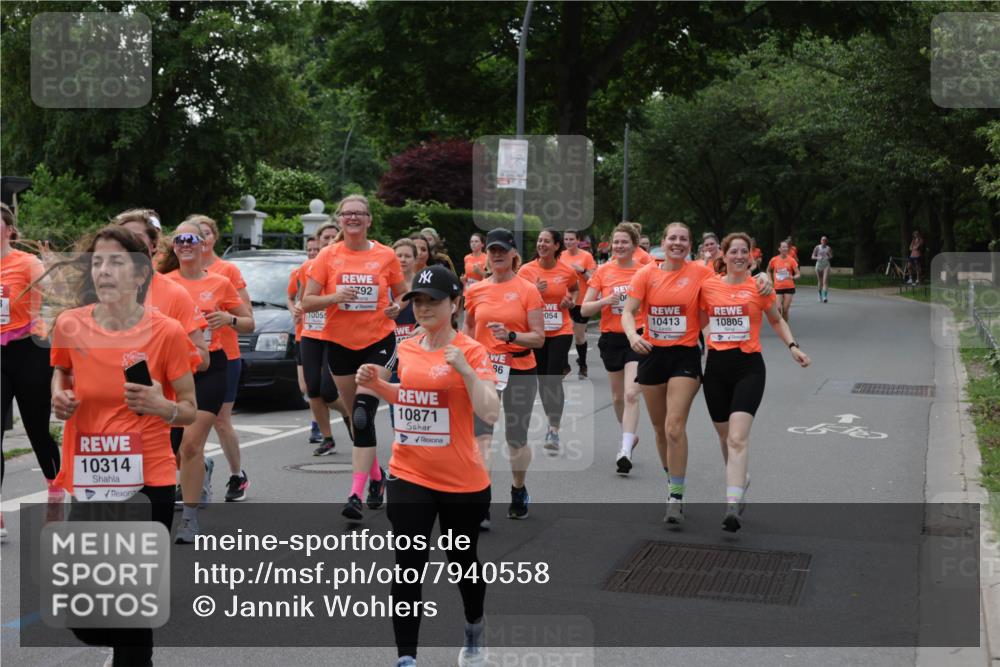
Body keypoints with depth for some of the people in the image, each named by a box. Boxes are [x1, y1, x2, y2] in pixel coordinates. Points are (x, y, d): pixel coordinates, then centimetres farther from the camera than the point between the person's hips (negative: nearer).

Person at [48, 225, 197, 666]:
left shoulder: (167, 332, -8)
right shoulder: (69, 325, -1)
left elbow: (190, 410, 1)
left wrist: (162, 407, -20)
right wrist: (59, 396, 1)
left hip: (148, 482, -3)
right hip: (83, 479, 3)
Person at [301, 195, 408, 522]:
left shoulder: (386, 255, 0)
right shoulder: (328, 256, 0)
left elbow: (402, 294, 12)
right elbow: (307, 302, -1)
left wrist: (397, 306, -11)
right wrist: (335, 297, -19)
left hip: (379, 341, -2)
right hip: (340, 344, 2)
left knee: (364, 414, -16)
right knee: (357, 417, 12)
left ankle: (356, 494, -17)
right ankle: (376, 475, 34)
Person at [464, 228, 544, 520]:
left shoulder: (528, 290, -5)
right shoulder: (475, 291, 4)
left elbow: (539, 338, -7)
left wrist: (510, 336, -24)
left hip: (520, 372, -1)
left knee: (517, 439, 12)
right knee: (481, 436, -12)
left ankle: (519, 491, 36)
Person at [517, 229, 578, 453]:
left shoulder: (567, 271, -2)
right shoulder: (526, 270, -5)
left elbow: (574, 289, 20)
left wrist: (571, 300, -2)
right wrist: (534, 292, -20)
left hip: (560, 331, -1)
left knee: (554, 379, -12)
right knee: (542, 379, 9)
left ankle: (554, 431, -12)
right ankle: (551, 422, 28)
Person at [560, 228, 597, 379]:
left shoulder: (586, 256, -4)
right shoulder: (561, 256, 4)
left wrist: (582, 270, -18)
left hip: (581, 301, -2)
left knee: (580, 335, 6)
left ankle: (582, 365, 24)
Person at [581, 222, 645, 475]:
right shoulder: (603, 271, 1)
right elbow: (585, 309, 1)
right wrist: (606, 300, -17)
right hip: (611, 338, 3)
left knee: (631, 394, -16)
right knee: (618, 396, 14)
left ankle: (625, 450, -19)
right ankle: (630, 435, 38)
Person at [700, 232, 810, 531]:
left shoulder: (759, 286, -1)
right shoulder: (708, 286, 4)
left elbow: (776, 320, 13)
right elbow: (699, 321, 16)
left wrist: (792, 346, 0)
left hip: (748, 365, -3)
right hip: (716, 365, 3)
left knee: (738, 437, -17)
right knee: (725, 436, 16)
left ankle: (732, 505, -22)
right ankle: (739, 479, 43)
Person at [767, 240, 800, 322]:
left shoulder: (791, 260, -2)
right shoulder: (774, 260, 0)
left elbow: (798, 274, -3)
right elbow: (768, 271, 19)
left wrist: (793, 277, -25)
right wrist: (771, 281, 7)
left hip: (789, 288, 0)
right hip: (778, 287, 0)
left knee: (785, 310, 1)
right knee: (778, 308, -14)